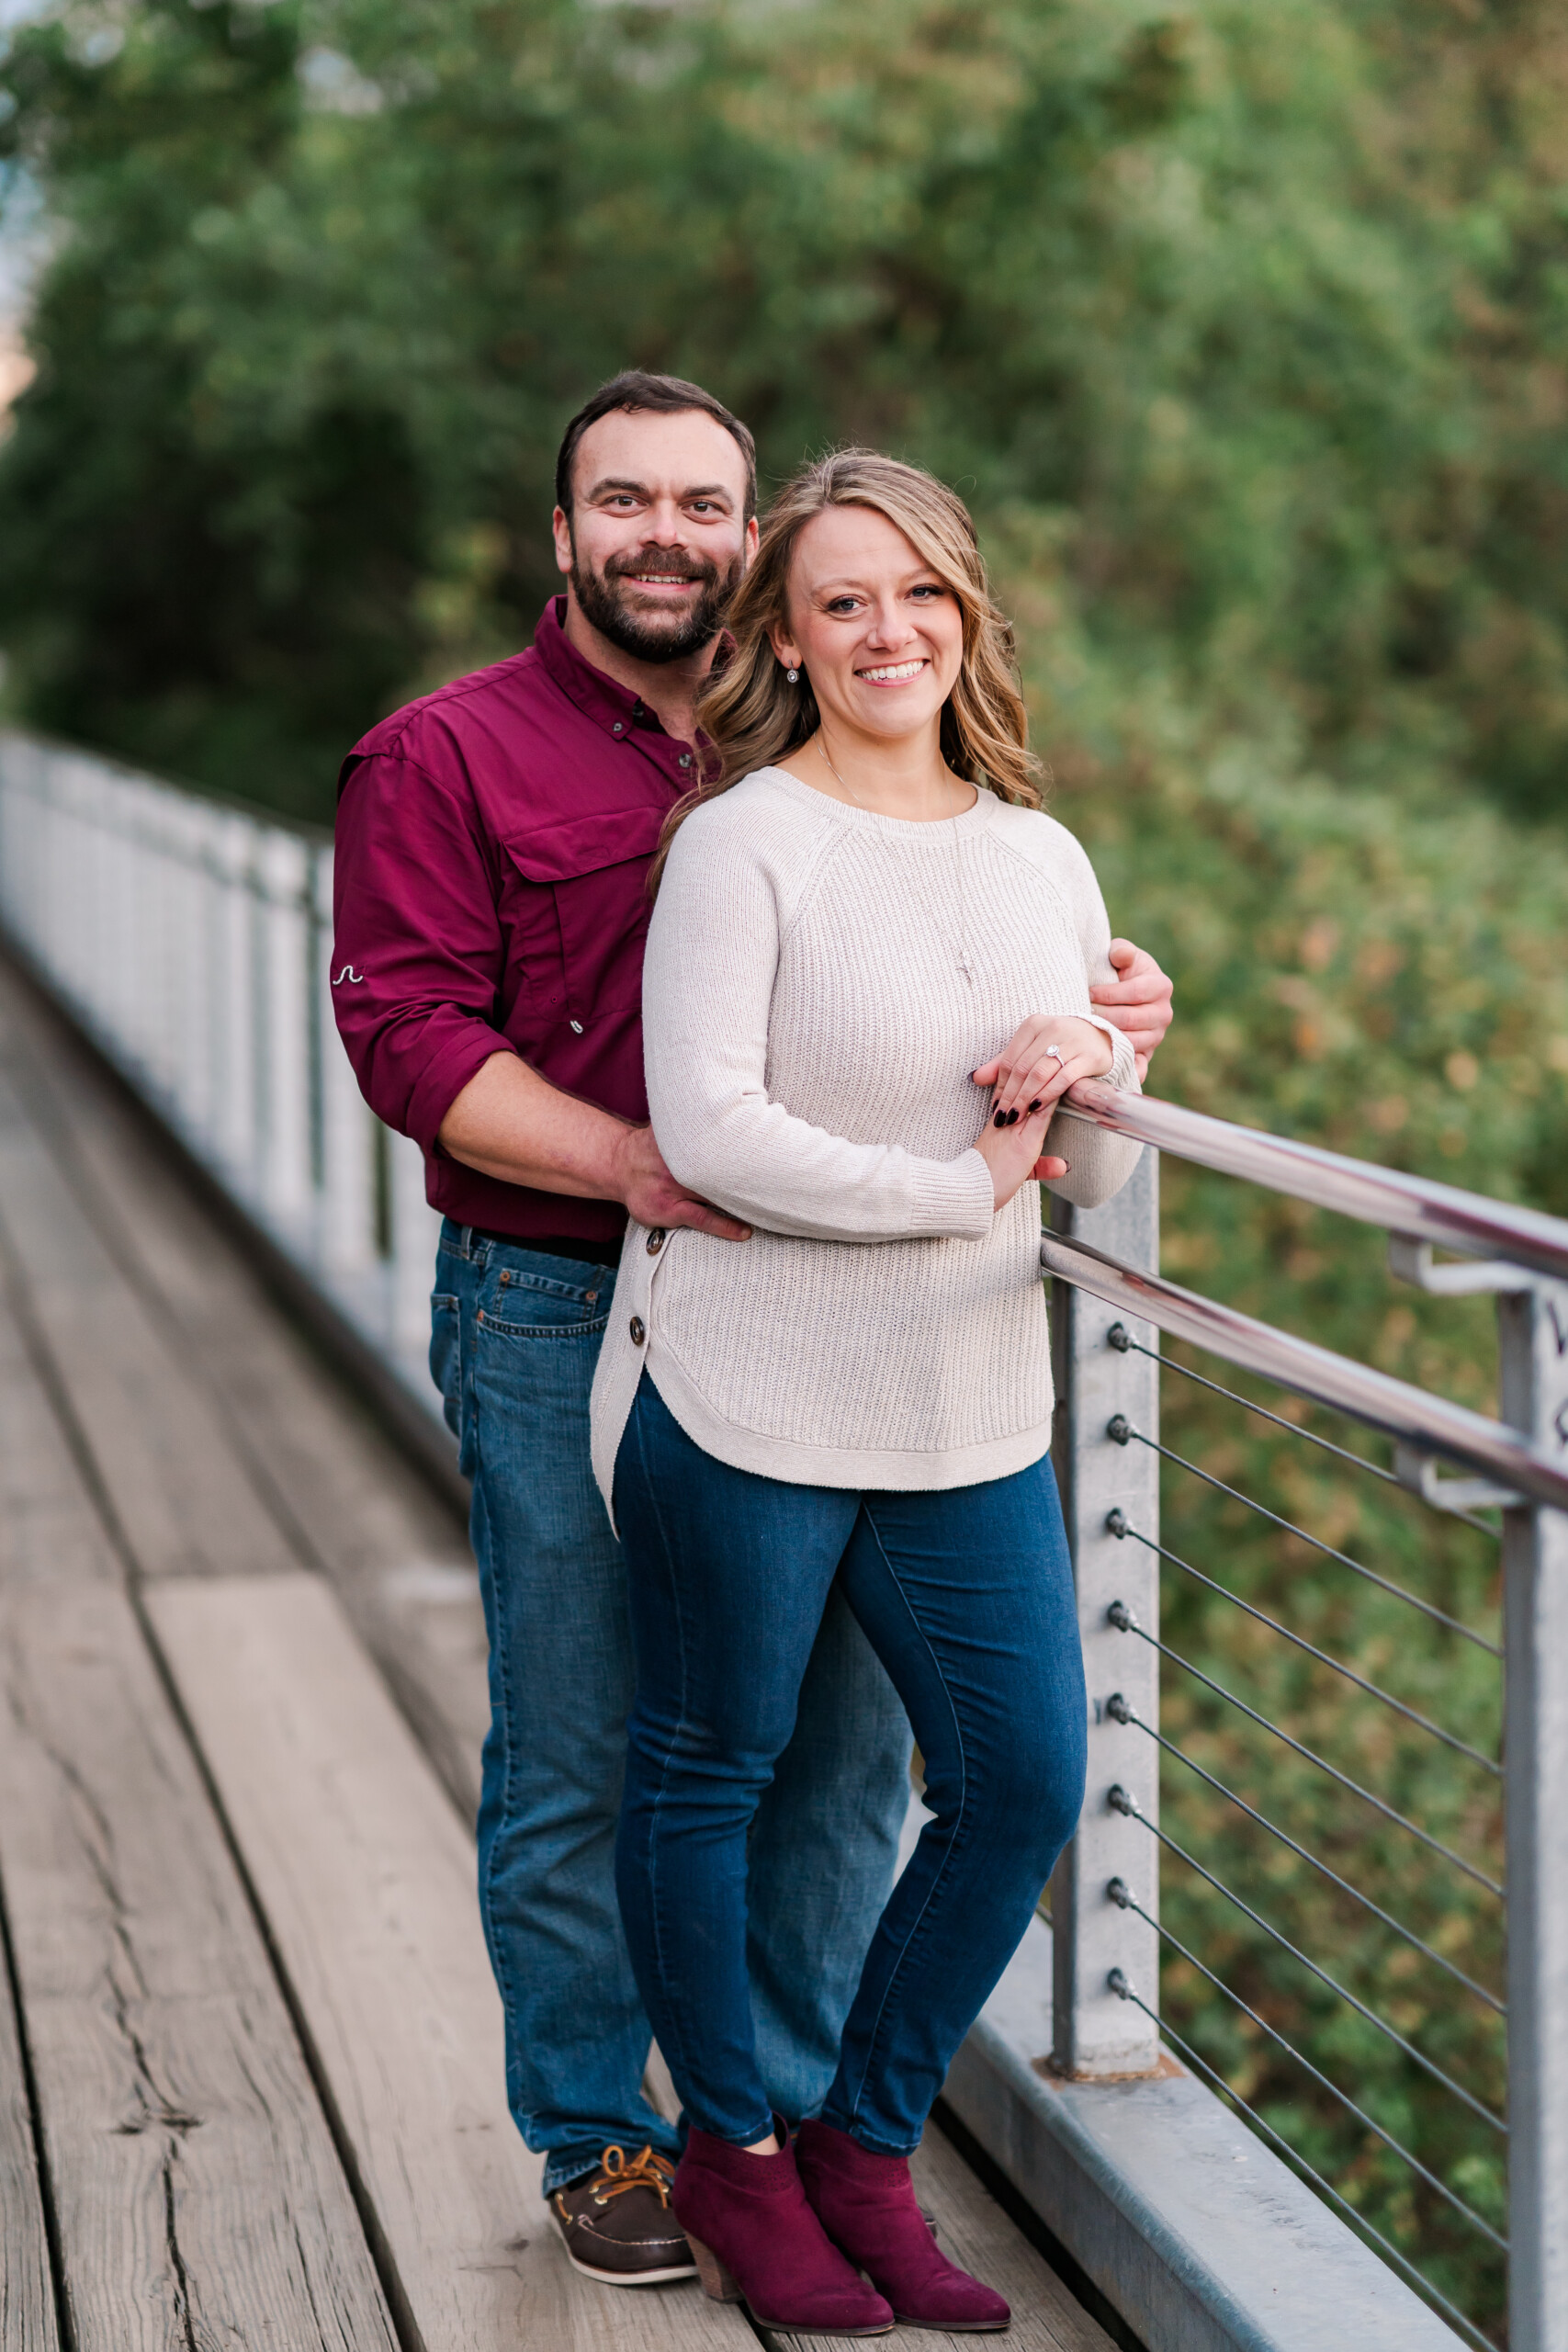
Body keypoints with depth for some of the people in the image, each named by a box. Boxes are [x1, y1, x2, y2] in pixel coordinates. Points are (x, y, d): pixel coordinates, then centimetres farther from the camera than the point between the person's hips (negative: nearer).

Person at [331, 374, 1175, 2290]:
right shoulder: (450, 756, 0)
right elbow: (408, 1032, -10)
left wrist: (1107, 1015, -4)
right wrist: (630, 1161, -22)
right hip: (559, 1321, -4)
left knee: (838, 1740, 8)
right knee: (574, 1758, 3)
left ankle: (798, 2119, 24)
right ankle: (597, 2136, 20)